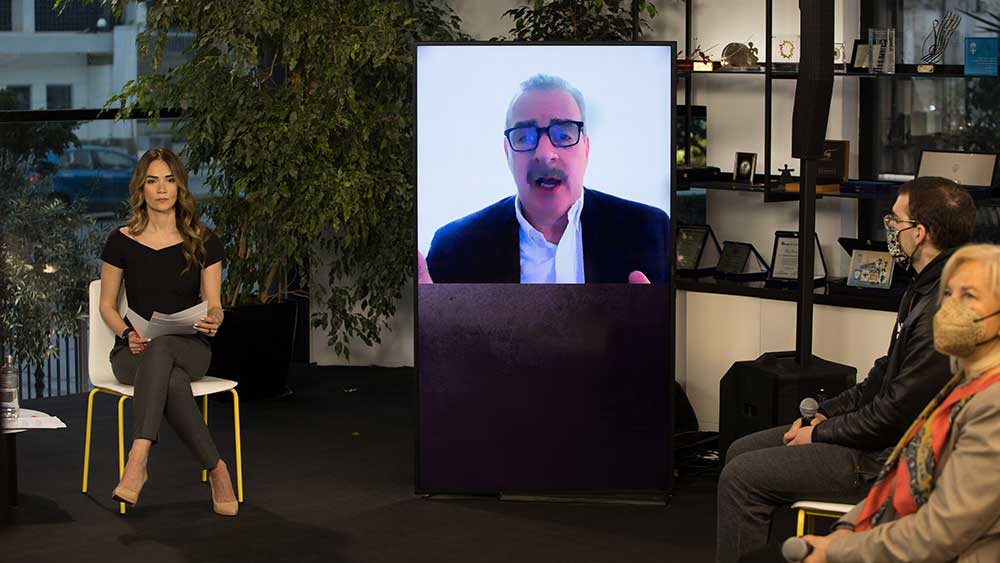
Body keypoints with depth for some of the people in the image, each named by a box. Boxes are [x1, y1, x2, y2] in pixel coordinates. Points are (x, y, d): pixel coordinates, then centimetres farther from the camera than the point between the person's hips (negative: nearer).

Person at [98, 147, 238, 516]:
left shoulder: (203, 242, 4)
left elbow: (214, 304, 5)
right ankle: (215, 468, -38)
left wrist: (213, 320, -21)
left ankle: (138, 459, -52)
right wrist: (128, 333, -14)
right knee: (172, 380, -40)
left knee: (160, 349, -41)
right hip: (134, 352, 0)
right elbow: (107, 305, 8)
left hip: (189, 348, 0)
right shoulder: (122, 242, 2)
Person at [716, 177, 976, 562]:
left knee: (741, 477, -12)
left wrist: (819, 433, -11)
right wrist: (825, 413, 9)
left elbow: (896, 413, -24)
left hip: (890, 459, -11)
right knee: (740, 452, 13)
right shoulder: (925, 288, 8)